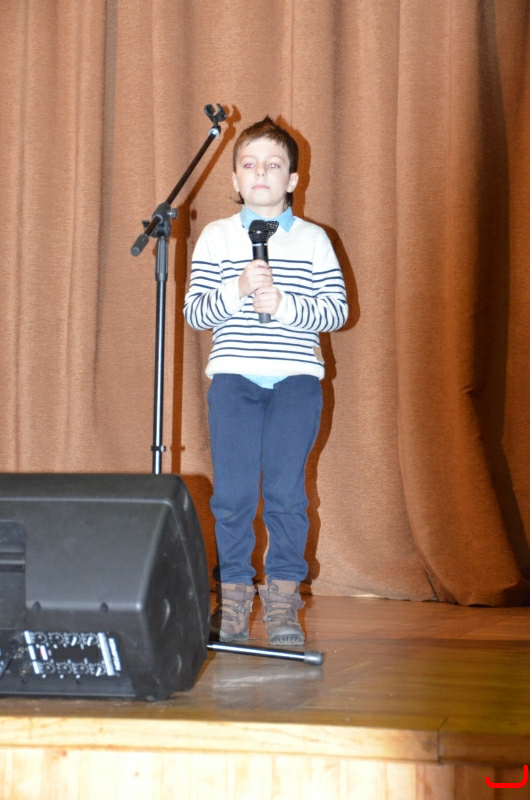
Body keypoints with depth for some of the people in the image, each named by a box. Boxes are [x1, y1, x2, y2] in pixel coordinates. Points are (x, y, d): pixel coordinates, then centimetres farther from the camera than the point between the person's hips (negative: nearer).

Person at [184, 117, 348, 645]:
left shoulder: (313, 240, 9)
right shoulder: (216, 237, 9)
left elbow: (337, 309, 2)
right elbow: (194, 312, 4)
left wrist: (282, 303, -13)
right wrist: (236, 291, -14)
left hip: (296, 378, 0)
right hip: (233, 377, 0)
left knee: (286, 490, -4)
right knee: (232, 493, -2)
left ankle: (283, 601, 6)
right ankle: (233, 597, 11)